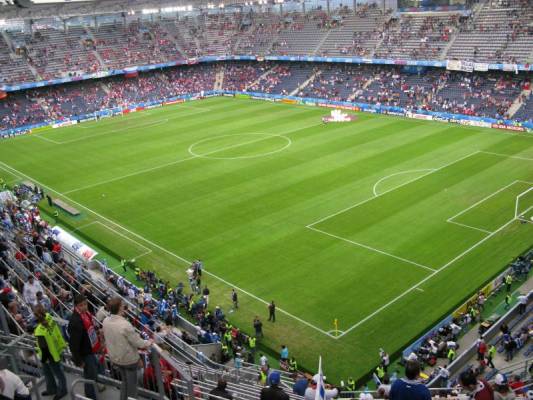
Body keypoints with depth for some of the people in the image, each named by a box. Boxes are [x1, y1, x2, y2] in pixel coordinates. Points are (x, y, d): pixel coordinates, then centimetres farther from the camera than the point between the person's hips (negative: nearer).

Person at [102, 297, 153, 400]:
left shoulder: (105, 321, -13)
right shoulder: (125, 324, -34)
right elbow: (138, 342, -24)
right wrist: (149, 342, -5)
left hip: (114, 357, 6)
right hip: (129, 358, -6)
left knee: (124, 381, 29)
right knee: (131, 384, 18)